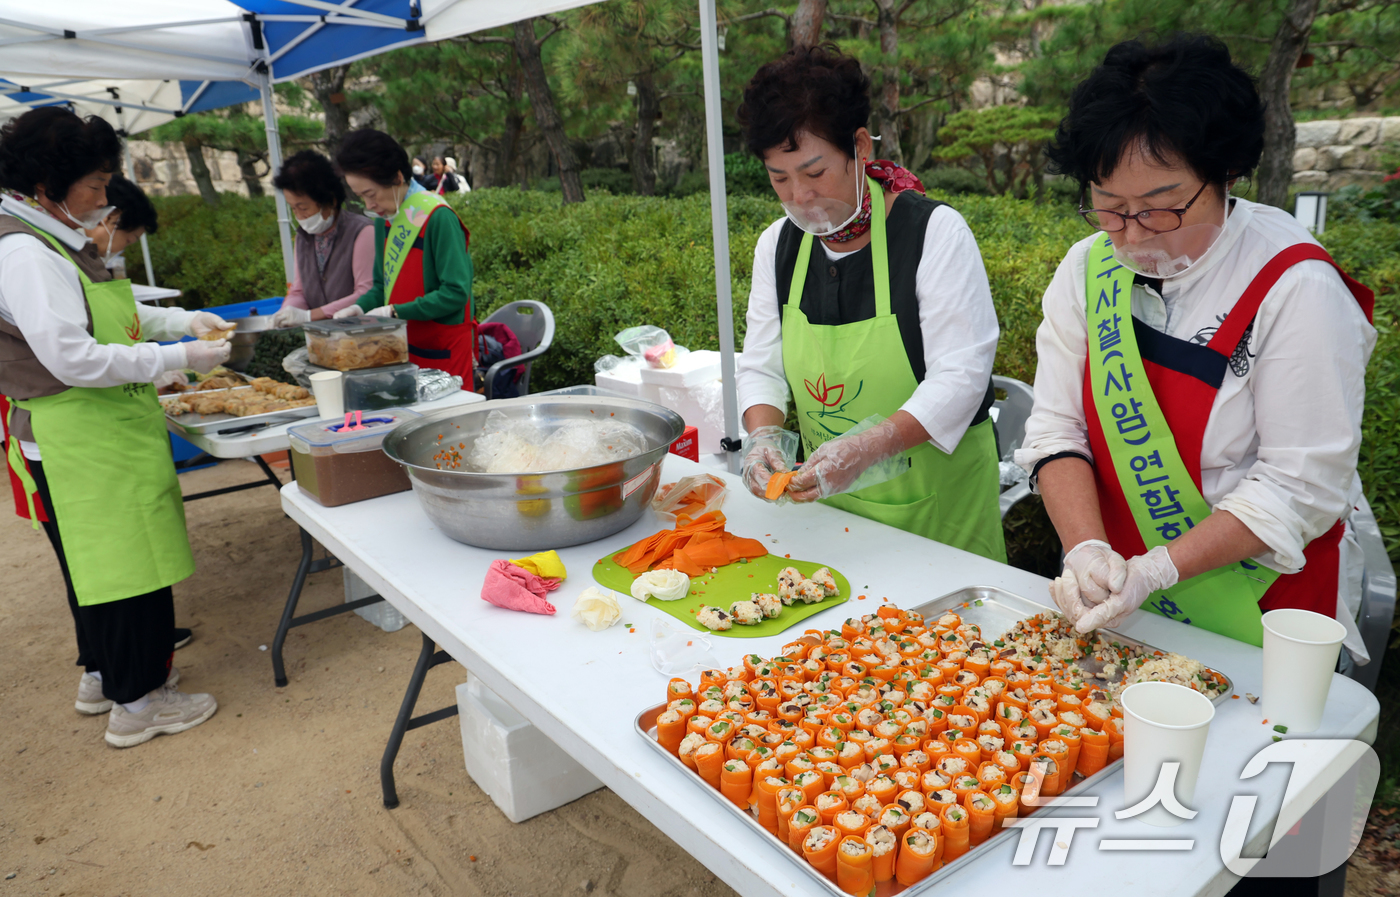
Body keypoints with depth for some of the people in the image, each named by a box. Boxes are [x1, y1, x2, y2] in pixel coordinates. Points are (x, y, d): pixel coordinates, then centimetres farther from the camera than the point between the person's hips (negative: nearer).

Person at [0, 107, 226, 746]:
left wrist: (184, 320, 10)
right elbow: (74, 359, -26)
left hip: (100, 434, 10)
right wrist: (181, 357, -20)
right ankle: (138, 703, 13)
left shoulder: (56, 239, 11)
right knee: (128, 561, -1)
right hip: (78, 445, -10)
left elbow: (112, 317, 23)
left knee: (99, 560, 21)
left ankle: (103, 675, 37)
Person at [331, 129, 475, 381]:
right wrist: (359, 308, -1)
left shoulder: (438, 217, -15)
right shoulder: (384, 219, 10)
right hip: (403, 347, 7)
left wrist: (395, 312, -18)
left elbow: (455, 292, -19)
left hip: (443, 351, -7)